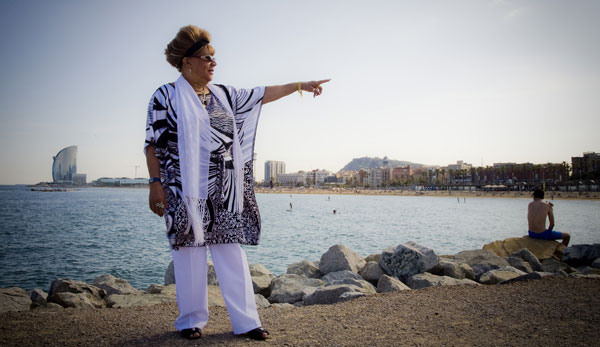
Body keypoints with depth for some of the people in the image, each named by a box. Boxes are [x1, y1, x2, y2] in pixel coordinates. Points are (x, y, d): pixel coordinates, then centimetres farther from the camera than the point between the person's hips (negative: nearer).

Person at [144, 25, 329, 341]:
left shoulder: (222, 94, 13)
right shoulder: (167, 96, -1)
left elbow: (260, 95, 20)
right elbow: (153, 144, -4)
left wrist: (299, 85, 19)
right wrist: (155, 183, -12)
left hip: (223, 191, 5)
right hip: (186, 190, -5)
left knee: (231, 251, 4)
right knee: (190, 251, 2)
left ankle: (245, 321, 9)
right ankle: (191, 320, 18)